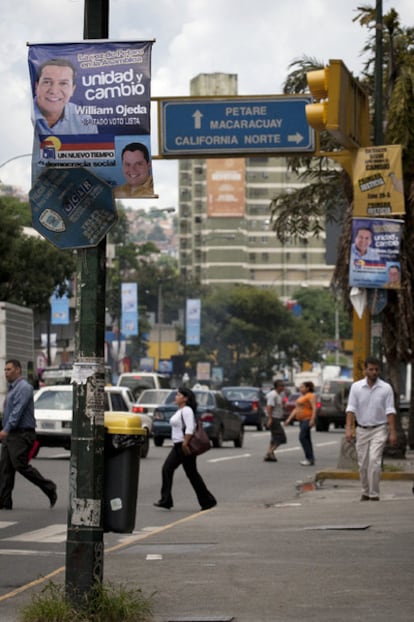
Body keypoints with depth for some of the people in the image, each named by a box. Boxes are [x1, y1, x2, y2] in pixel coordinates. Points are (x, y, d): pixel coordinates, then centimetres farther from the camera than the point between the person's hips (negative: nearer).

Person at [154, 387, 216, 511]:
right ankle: (166, 500, 0)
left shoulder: (187, 411, -15)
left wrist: (185, 444, -27)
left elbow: (190, 429, -23)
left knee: (192, 474, -3)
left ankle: (207, 501, 6)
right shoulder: (180, 410, 16)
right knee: (167, 469, 1)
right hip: (178, 445, 10)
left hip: (185, 446, -10)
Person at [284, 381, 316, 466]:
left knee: (302, 437, -17)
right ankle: (311, 459, 10)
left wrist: (312, 420, -28)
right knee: (307, 439, 8)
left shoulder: (311, 396, -8)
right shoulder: (301, 397, 22)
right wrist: (289, 419, 19)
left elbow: (314, 408, -18)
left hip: (307, 420, -10)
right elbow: (296, 409, 24)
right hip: (301, 420, 10)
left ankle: (309, 458, -17)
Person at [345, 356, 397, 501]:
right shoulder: (356, 387, -1)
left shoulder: (386, 388, -4)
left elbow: (390, 411, -6)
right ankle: (365, 493, 22)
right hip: (362, 429, 2)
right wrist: (349, 428, -15)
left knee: (374, 461, -16)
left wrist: (393, 432, -12)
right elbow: (351, 409, -4)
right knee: (363, 464, 7)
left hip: (379, 429, -2)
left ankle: (374, 494, -12)